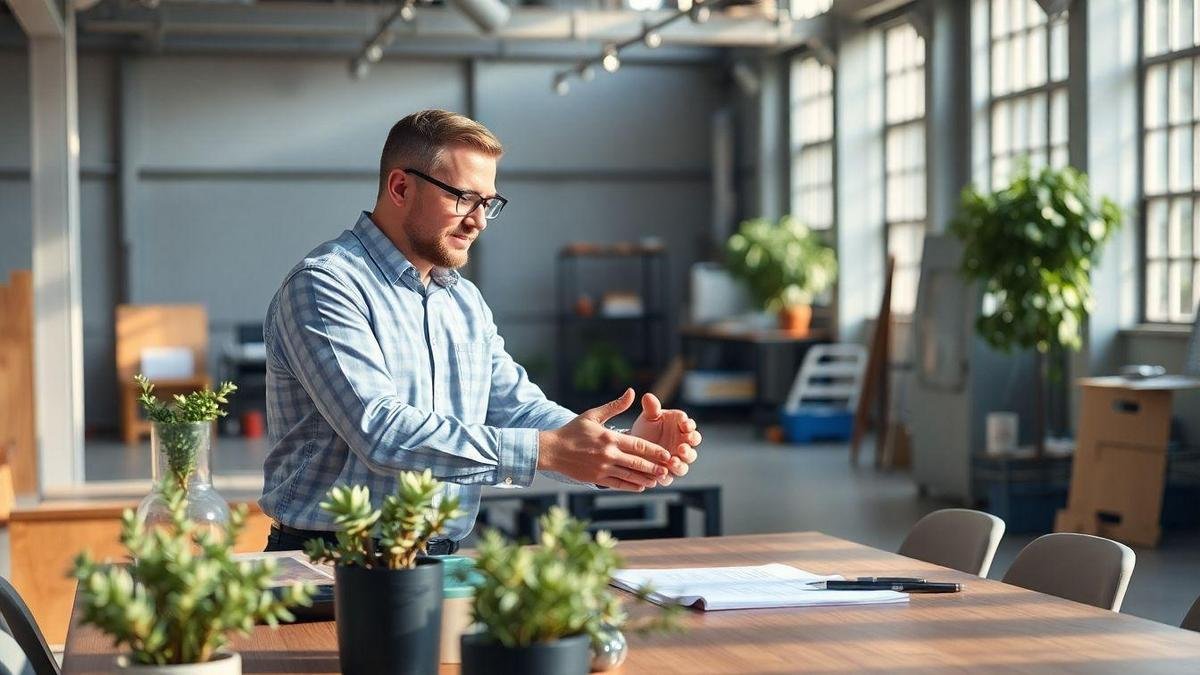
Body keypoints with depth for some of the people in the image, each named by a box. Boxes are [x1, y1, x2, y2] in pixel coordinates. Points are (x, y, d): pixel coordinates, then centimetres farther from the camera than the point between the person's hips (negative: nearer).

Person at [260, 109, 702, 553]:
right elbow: (380, 432, -21)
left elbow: (518, 409, 12)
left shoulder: (466, 301, 17)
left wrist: (629, 448, -7)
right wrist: (548, 449, -25)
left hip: (441, 564, 5)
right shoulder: (324, 286, -10)